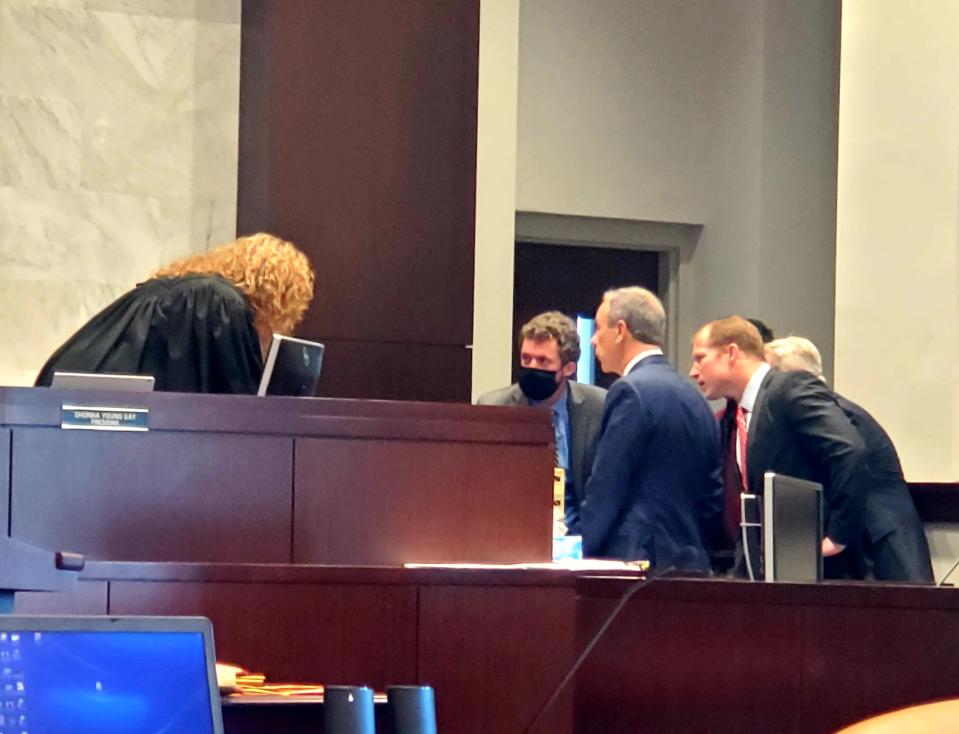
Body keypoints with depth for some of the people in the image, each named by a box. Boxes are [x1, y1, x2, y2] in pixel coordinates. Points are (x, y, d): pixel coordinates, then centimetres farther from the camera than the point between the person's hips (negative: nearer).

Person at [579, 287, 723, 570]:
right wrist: (692, 552, 20)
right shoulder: (694, 397, 16)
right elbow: (713, 498, 16)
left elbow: (605, 491, -12)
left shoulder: (630, 391, -9)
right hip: (689, 565, 8)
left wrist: (582, 558, -7)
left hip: (635, 559, -8)